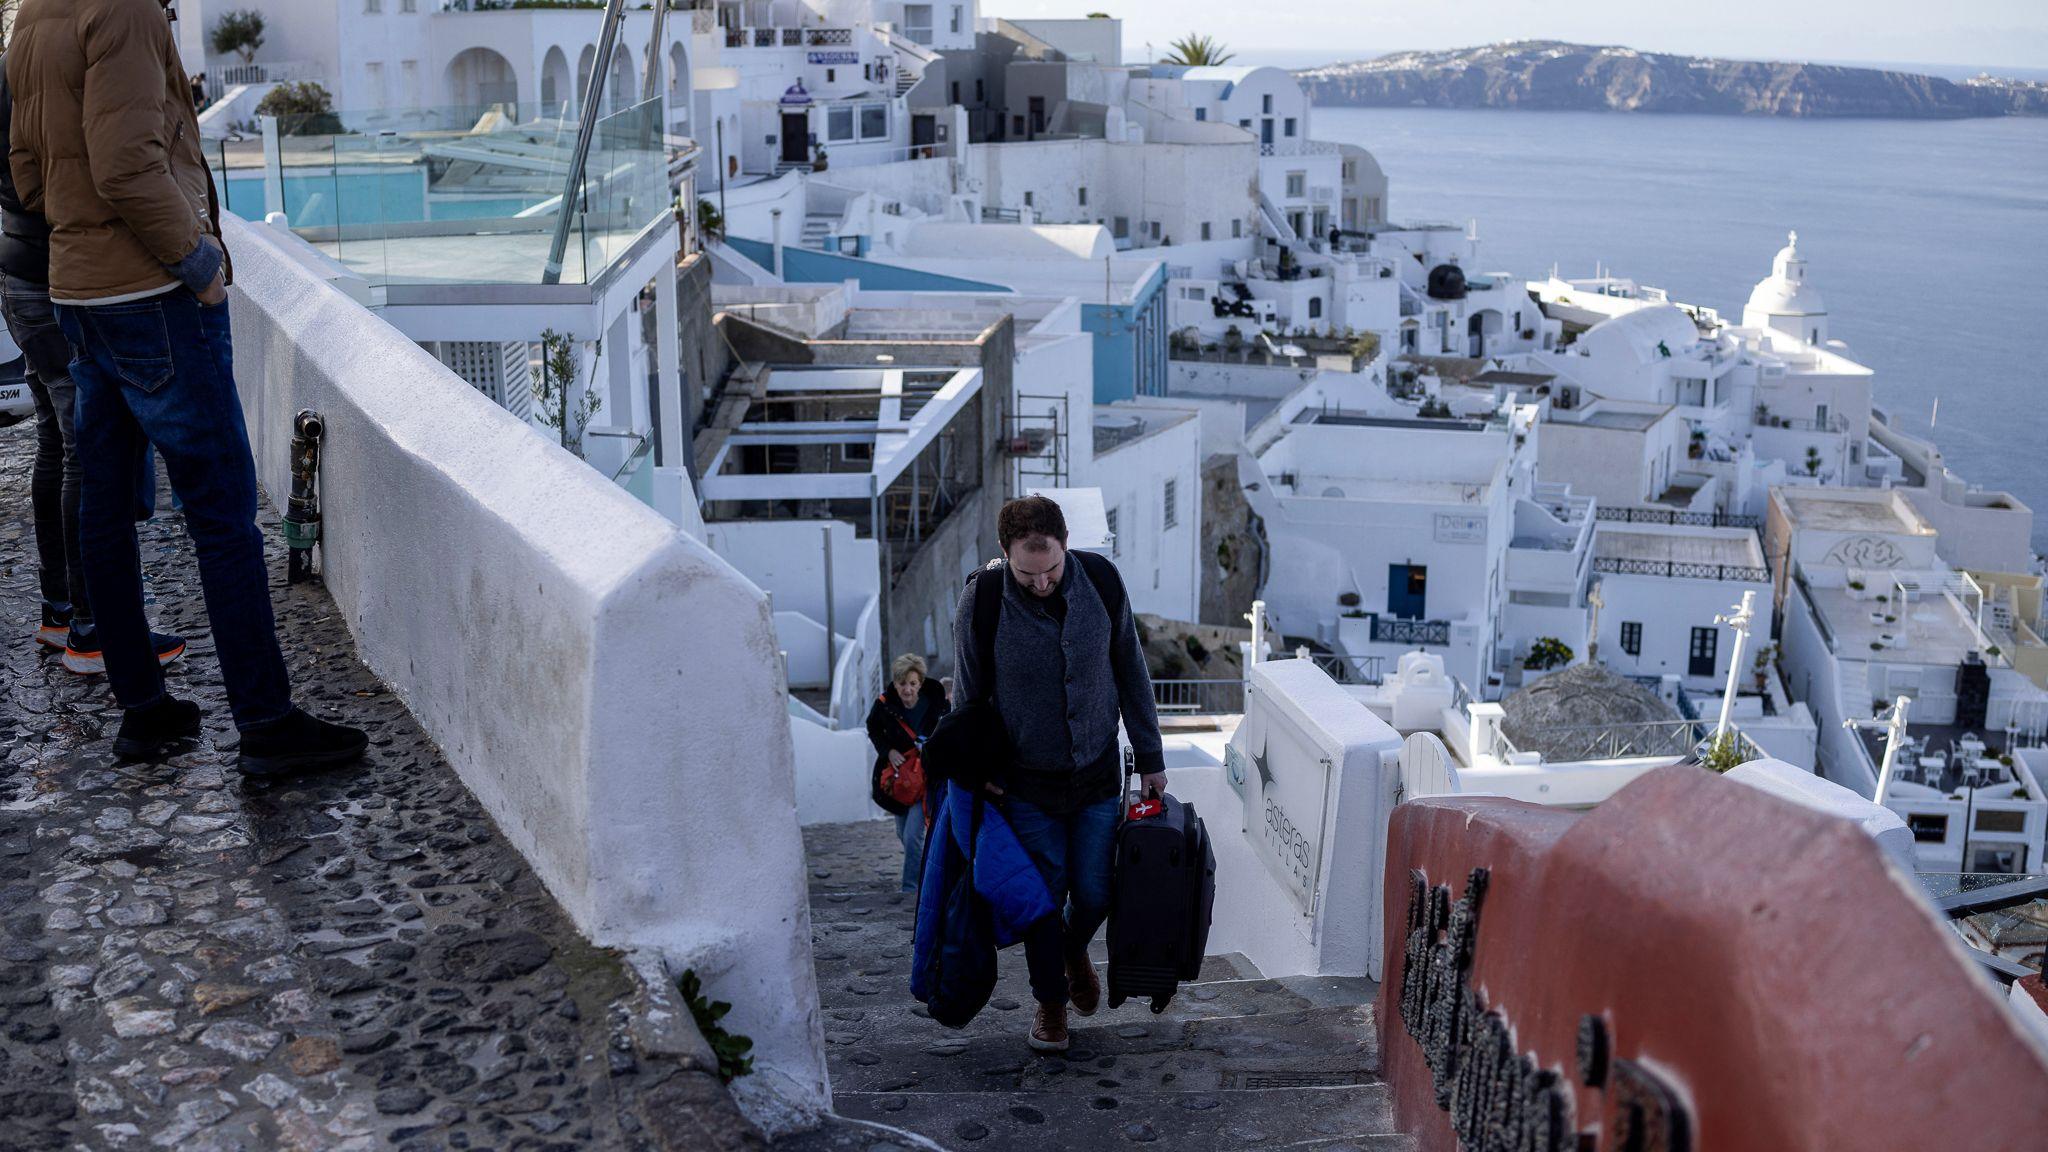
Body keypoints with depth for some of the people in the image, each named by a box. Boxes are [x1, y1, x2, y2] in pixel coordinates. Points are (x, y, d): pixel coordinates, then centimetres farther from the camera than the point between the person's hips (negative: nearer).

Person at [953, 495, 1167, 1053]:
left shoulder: (1101, 581, -12)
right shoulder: (981, 600, -18)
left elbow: (1131, 672, 1)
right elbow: (969, 697, -5)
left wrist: (1150, 758, 5)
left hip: (1098, 774, 2)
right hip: (1026, 782, -2)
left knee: (1095, 894, 7)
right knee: (1043, 897, 5)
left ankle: (1075, 950, 41)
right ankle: (1050, 1002, 28)